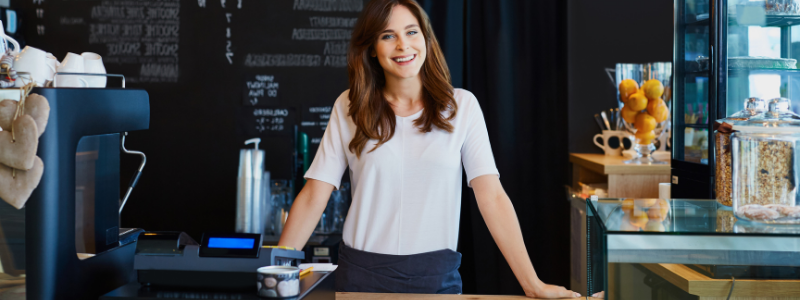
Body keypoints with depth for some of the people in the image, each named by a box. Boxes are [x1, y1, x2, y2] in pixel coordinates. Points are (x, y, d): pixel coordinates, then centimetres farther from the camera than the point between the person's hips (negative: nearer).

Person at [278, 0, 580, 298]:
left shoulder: (461, 106, -2)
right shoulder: (349, 108, -1)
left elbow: (492, 198, -7)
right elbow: (314, 197, -2)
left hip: (437, 274, 0)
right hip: (362, 273, 1)